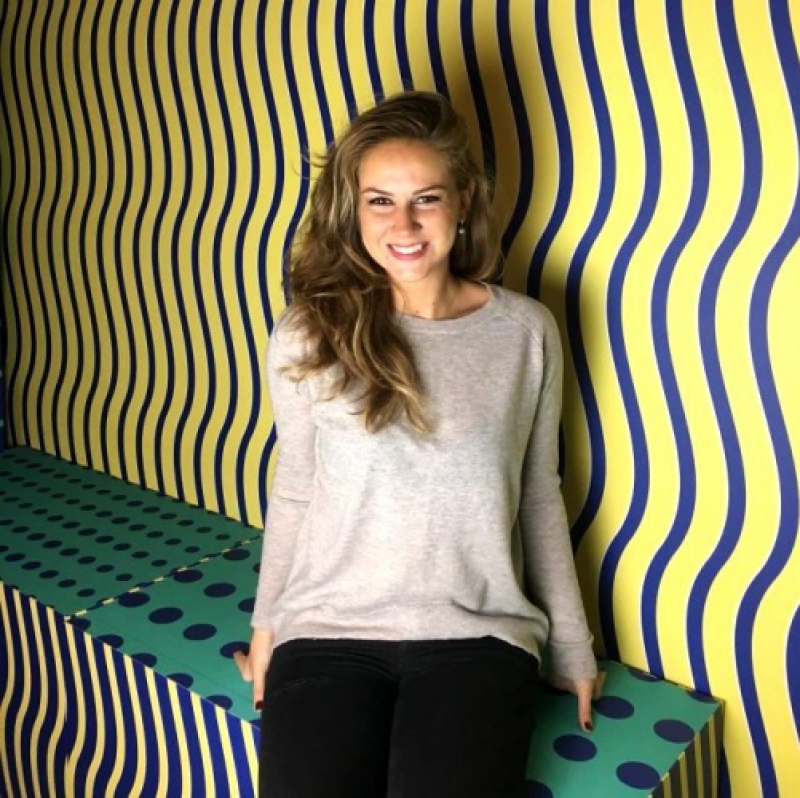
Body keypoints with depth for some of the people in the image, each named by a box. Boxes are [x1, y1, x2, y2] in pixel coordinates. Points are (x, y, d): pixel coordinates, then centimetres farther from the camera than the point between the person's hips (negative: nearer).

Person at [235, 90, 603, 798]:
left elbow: (538, 495, 6)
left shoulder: (526, 332, -3)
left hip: (476, 636, 0)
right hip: (328, 632, 0)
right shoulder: (305, 338, -4)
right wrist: (266, 626, 14)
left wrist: (572, 646, 12)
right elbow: (293, 492, 7)